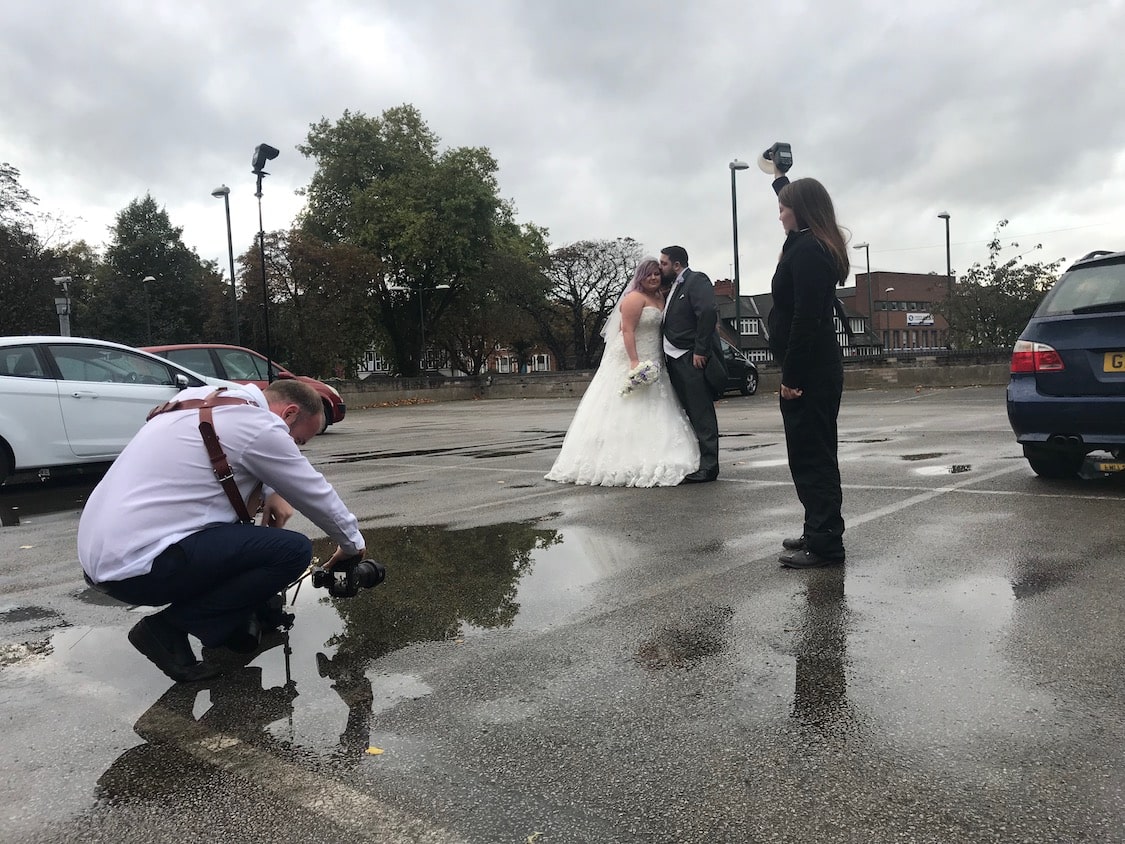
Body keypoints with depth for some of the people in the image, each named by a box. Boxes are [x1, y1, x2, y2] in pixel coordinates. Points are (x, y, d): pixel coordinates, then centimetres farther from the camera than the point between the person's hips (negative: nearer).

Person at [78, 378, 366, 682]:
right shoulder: (258, 427, -11)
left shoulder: (203, 399, 13)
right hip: (138, 567, -9)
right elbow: (316, 494, 0)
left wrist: (269, 492, 12)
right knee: (293, 550, -12)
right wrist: (352, 543, 17)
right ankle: (169, 628, -4)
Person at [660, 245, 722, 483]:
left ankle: (708, 466, -2)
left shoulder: (696, 280, -8)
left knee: (701, 413, -6)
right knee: (690, 412, 12)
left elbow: (708, 312, -21)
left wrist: (700, 350, -22)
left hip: (693, 359, -9)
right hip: (676, 359, 9)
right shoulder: (674, 285, 20)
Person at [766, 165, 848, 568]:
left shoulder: (806, 250, -15)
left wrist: (791, 376, -22)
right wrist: (779, 176, 52)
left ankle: (825, 544, -2)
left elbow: (805, 318, -22)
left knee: (810, 456, -7)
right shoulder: (817, 246, 15)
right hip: (818, 368, 10)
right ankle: (820, 532, 24)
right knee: (814, 454, 15)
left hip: (809, 370, -10)